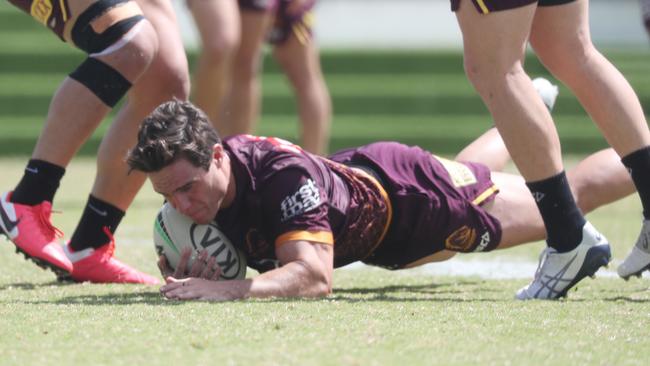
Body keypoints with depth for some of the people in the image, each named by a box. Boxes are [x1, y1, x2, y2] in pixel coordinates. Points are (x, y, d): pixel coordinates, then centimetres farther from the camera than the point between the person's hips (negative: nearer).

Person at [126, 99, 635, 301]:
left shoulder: (283, 174, -47)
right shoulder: (189, 173, -27)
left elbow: (314, 276, -55)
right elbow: (168, 261, -12)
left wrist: (228, 289, -68)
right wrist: (191, 272, -36)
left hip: (408, 197, -8)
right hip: (354, 173, 8)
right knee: (465, 173, 41)